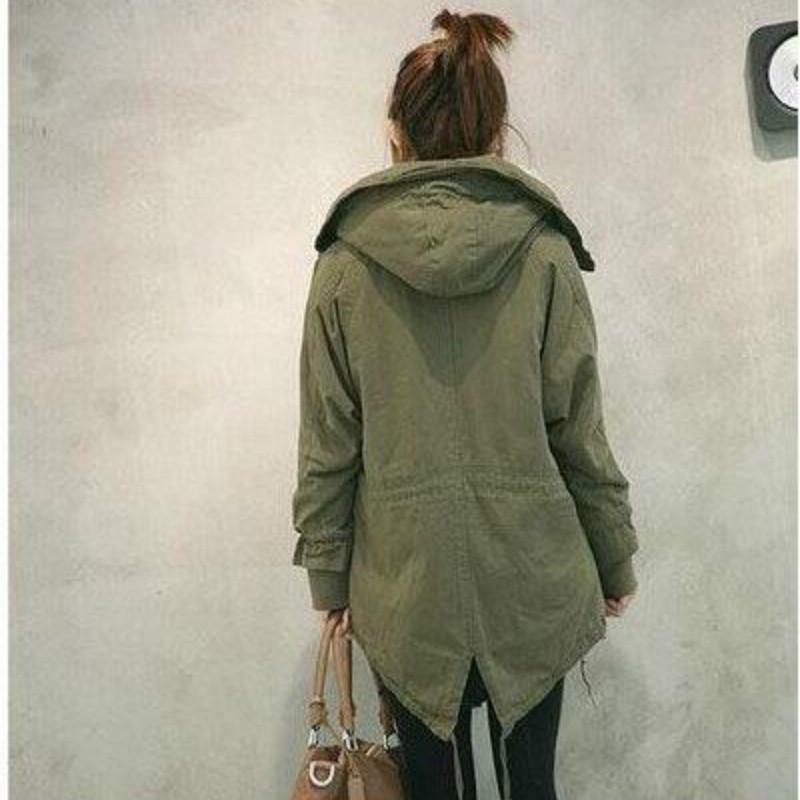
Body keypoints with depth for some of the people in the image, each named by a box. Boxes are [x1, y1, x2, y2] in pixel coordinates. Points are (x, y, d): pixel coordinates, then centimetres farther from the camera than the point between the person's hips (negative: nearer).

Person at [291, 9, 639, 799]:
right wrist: (615, 561, 9)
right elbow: (580, 431, -4)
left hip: (404, 584, 0)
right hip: (531, 577, 1)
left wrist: (328, 576, 8)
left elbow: (327, 445, -3)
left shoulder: (344, 262, -5)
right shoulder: (545, 251, -6)